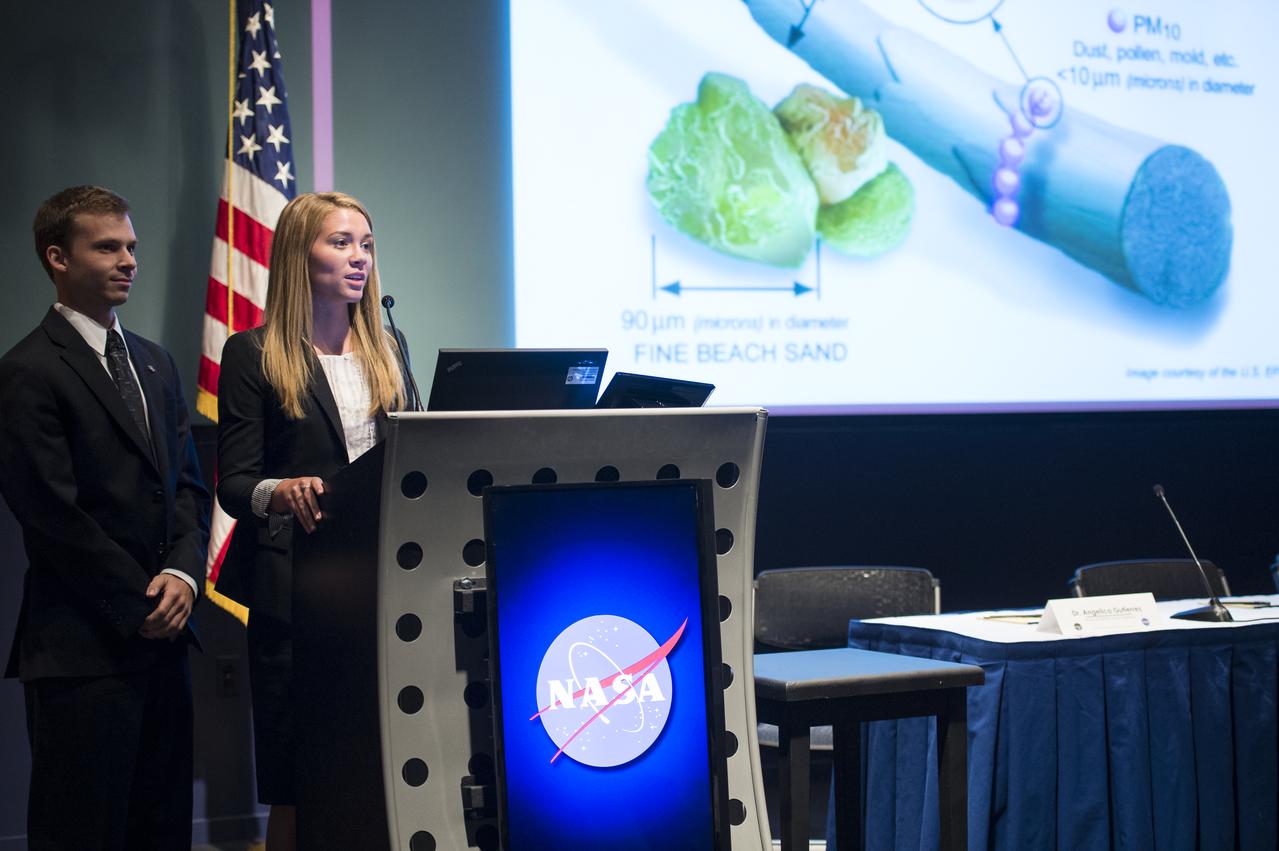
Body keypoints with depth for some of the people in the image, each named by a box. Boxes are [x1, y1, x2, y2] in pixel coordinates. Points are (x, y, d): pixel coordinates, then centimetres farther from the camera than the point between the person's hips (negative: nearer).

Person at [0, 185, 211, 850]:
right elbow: (54, 514, -13)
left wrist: (184, 573, -2)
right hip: (83, 646, -7)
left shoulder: (155, 364, 17)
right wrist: (142, 605, -10)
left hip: (162, 637, 7)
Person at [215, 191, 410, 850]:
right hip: (296, 580, -4)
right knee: (297, 786, -2)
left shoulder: (385, 348, 16)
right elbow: (233, 482, -5)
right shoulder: (253, 355, 1)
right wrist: (280, 493, -26)